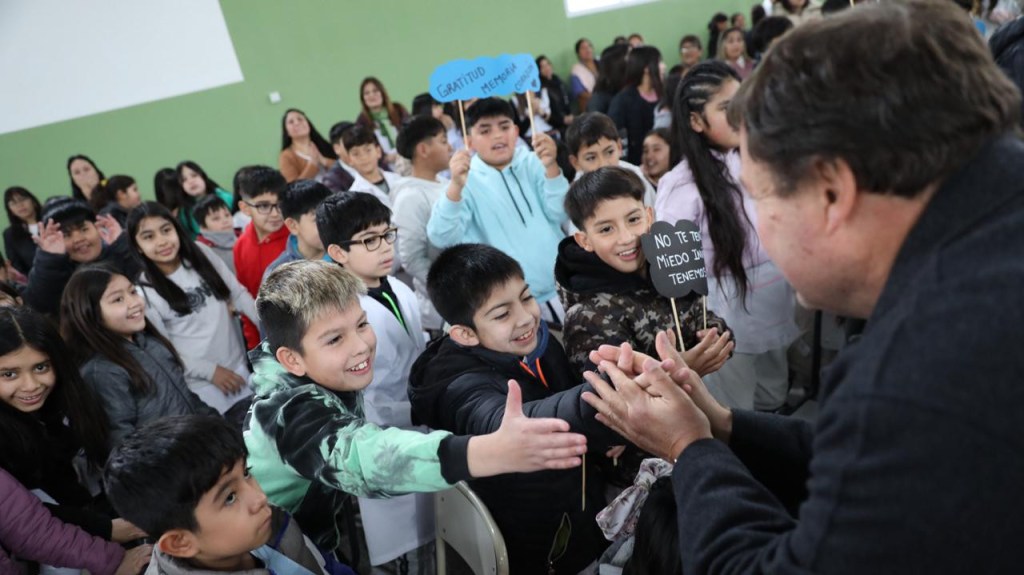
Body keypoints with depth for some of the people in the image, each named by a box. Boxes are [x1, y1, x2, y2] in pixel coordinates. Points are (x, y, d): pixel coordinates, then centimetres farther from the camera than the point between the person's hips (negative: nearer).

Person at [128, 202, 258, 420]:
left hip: (239, 368, 4)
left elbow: (238, 293, 3)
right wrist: (211, 371, -11)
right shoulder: (144, 291, -13)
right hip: (203, 386, -4)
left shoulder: (200, 253, -3)